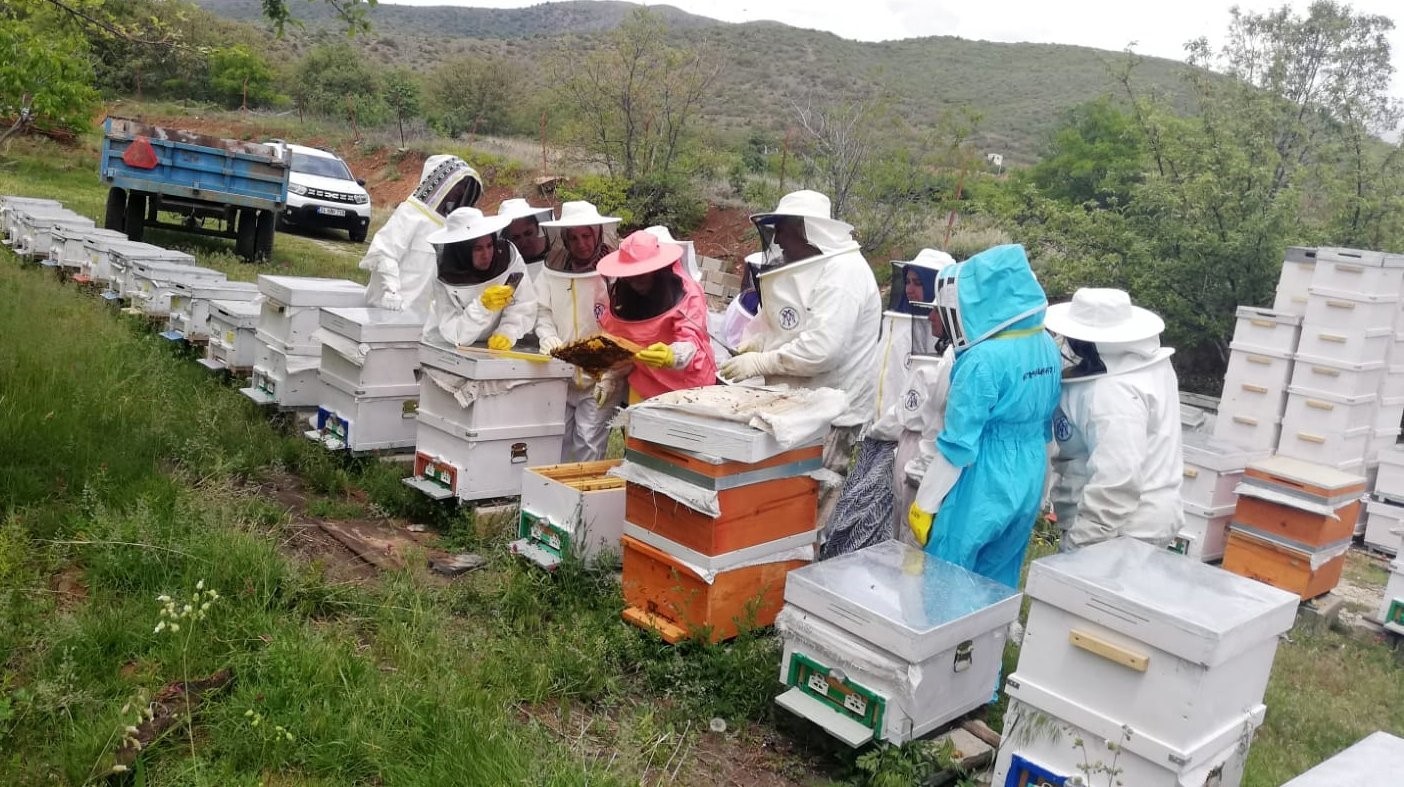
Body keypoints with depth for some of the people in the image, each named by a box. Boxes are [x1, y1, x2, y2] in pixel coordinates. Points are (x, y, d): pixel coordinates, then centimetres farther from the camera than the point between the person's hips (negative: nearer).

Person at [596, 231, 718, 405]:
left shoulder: (686, 293, -17)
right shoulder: (621, 295, -2)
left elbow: (690, 342, -27)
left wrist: (671, 356, -47)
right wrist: (609, 378, -1)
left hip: (687, 386, -4)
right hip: (644, 387, 4)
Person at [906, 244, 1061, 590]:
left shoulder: (983, 359, -22)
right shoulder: (1046, 346, 2)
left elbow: (957, 445, -19)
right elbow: (1045, 424, 12)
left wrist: (924, 505, -9)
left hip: (982, 489, -8)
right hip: (1029, 484, 8)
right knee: (998, 585, 19)